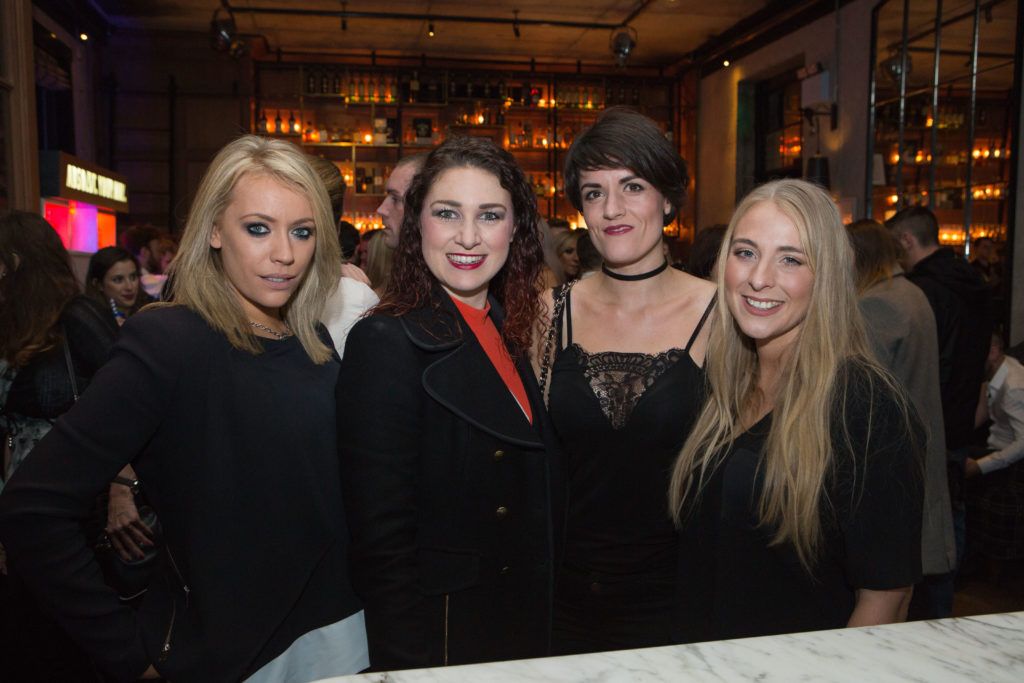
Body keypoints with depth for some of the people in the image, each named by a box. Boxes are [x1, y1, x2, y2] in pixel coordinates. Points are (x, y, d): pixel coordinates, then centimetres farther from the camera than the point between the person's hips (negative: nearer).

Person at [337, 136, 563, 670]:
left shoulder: (513, 334, 2)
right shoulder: (384, 343, -20)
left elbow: (538, 484, 8)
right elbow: (381, 541, -20)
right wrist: (409, 666, -19)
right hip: (438, 637, -6)